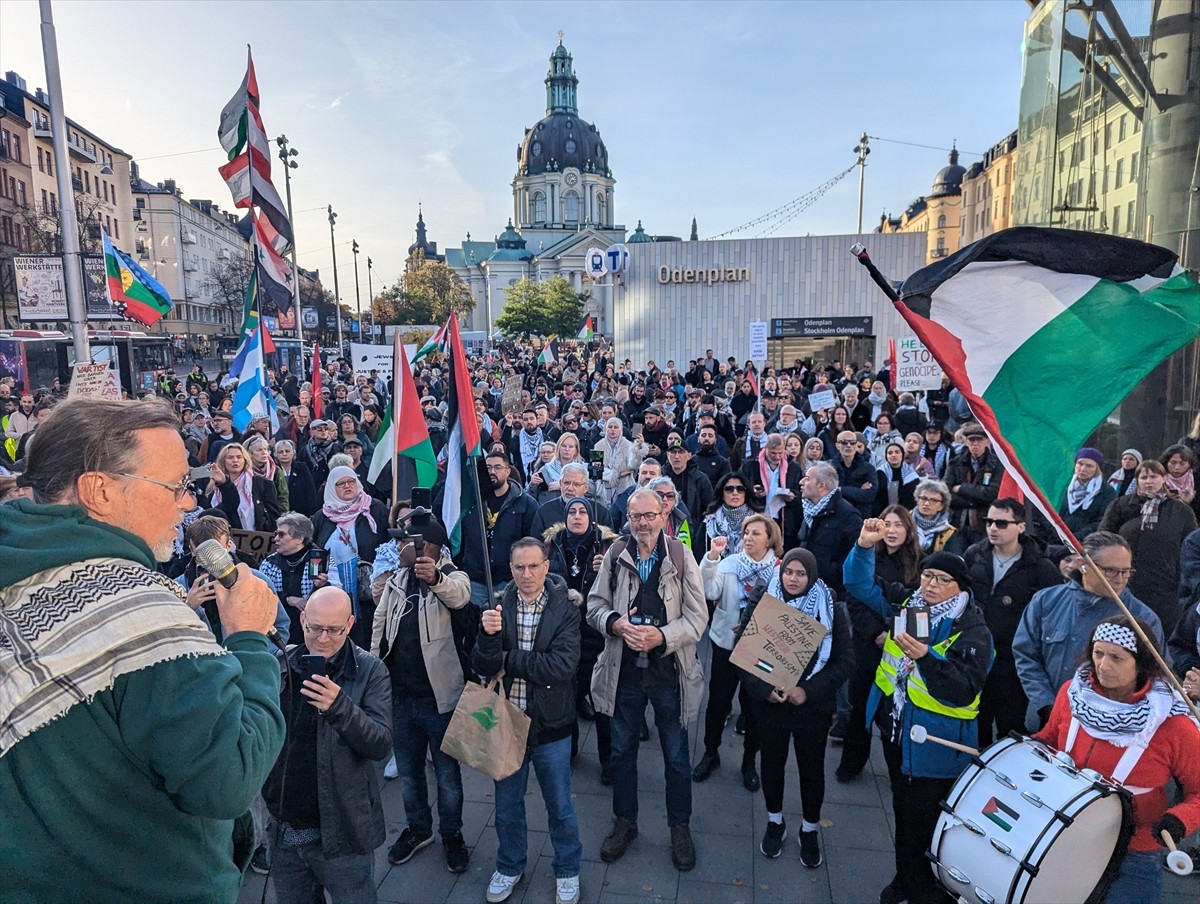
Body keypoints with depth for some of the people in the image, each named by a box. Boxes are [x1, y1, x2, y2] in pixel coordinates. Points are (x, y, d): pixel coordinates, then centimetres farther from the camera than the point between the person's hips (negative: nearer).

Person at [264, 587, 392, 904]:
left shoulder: (370, 670, -10)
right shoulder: (281, 665, 0)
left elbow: (381, 745, -19)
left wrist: (339, 706, -33)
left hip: (341, 833, -3)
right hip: (282, 831, 4)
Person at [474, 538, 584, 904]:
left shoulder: (565, 609, -13)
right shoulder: (497, 607, -6)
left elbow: (564, 665, -24)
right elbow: (483, 667, -12)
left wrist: (509, 659, -18)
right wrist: (489, 635, -32)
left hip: (550, 724, -2)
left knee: (560, 806, 16)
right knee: (507, 804, 20)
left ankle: (567, 870, 40)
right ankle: (510, 866, 45)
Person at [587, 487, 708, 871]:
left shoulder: (681, 557, -11)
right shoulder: (615, 555, -4)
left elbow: (697, 617, -9)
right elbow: (595, 605, 2)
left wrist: (662, 636, -24)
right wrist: (616, 623, -18)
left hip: (669, 671, -2)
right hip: (624, 670, 2)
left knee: (677, 756, 14)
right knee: (622, 750, 19)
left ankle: (680, 826, 37)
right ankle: (624, 821, 41)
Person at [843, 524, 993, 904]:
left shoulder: (972, 631, -17)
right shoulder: (908, 605, 1)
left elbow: (963, 691, -27)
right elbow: (861, 587, 5)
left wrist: (925, 657, -41)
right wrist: (864, 547, -11)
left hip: (934, 742, -6)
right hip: (895, 728, 6)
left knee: (922, 819, 6)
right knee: (903, 808, 22)